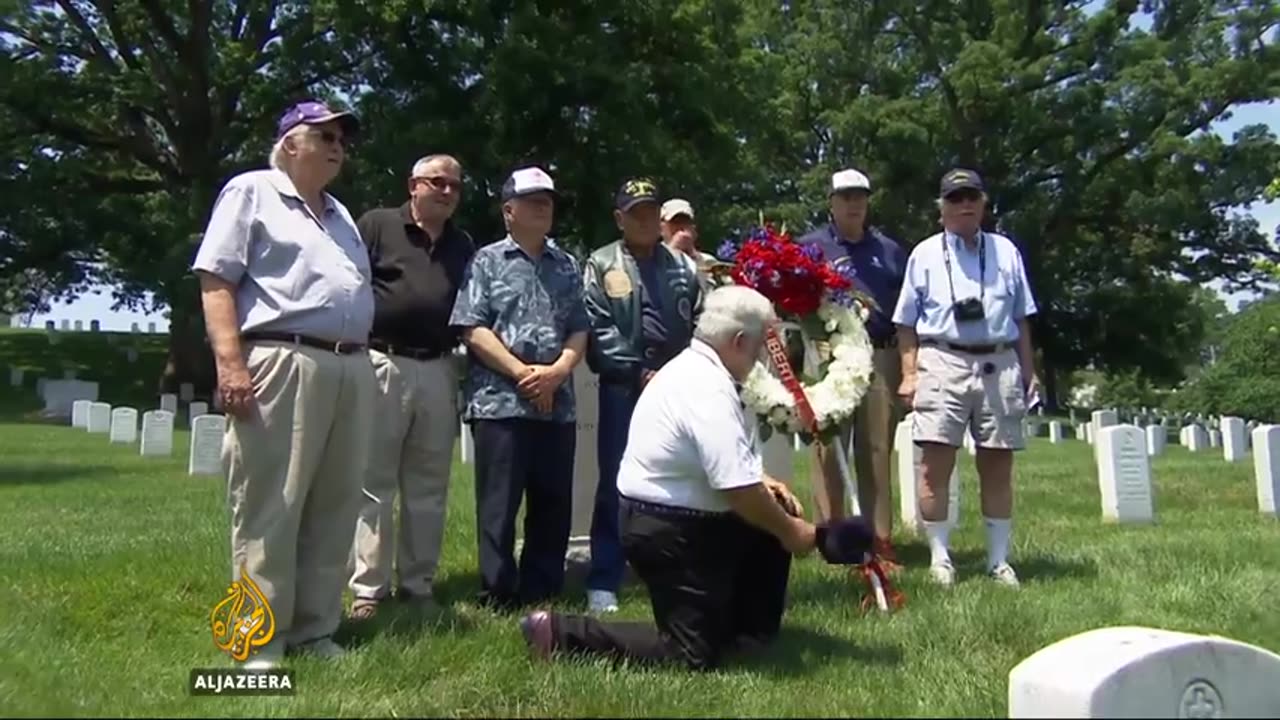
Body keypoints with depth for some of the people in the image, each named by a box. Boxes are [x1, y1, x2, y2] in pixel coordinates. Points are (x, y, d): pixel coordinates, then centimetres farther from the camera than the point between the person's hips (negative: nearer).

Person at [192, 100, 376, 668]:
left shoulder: (340, 214, 27)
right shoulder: (252, 192, 5)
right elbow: (216, 280, -5)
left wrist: (361, 360, 17)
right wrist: (230, 361, -16)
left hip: (351, 369, 8)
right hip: (281, 365, -7)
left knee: (333, 508, 8)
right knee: (270, 508, -5)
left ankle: (315, 630, 17)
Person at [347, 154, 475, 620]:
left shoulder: (463, 246, 18)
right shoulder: (376, 224, 3)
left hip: (438, 371, 5)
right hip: (381, 365, -5)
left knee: (428, 488, 8)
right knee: (374, 484, 1)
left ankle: (417, 585, 18)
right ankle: (368, 589, 7)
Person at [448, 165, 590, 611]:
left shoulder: (567, 266, 16)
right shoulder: (487, 261, 4)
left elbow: (579, 331, 10)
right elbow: (473, 329, -6)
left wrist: (556, 372, -8)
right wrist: (521, 373, -13)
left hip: (557, 404, 5)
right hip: (500, 402, -4)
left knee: (553, 505, 9)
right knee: (499, 506, 0)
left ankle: (541, 592, 21)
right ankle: (499, 596, 10)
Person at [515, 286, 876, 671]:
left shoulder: (692, 367, 6)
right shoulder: (710, 390, -25)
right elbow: (739, 490, -28)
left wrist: (763, 481, 8)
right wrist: (789, 531, -13)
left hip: (668, 517, 10)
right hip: (669, 531, -10)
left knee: (775, 511, 16)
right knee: (692, 657, 0)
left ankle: (749, 633, 26)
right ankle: (562, 630, -1)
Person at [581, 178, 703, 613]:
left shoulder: (683, 267, 15)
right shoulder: (601, 265, 5)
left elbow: (700, 325, 10)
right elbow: (598, 331, -5)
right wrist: (640, 373, -11)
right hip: (624, 390, -3)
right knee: (616, 486, -1)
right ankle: (603, 585, 6)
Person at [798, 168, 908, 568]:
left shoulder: (889, 250, 17)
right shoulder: (811, 246, 7)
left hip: (881, 359, 3)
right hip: (830, 359, -3)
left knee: (877, 455, 6)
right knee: (830, 453, -1)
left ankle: (880, 542, 11)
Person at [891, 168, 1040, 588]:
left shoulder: (1006, 252, 14)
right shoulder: (924, 255, 8)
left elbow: (1021, 319, 17)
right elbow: (907, 323, 6)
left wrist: (1028, 371, 14)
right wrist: (909, 374, -2)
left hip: (999, 365, 3)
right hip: (943, 362, -2)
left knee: (998, 466, 8)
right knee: (935, 464, -7)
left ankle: (999, 560, 18)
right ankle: (939, 558, 5)